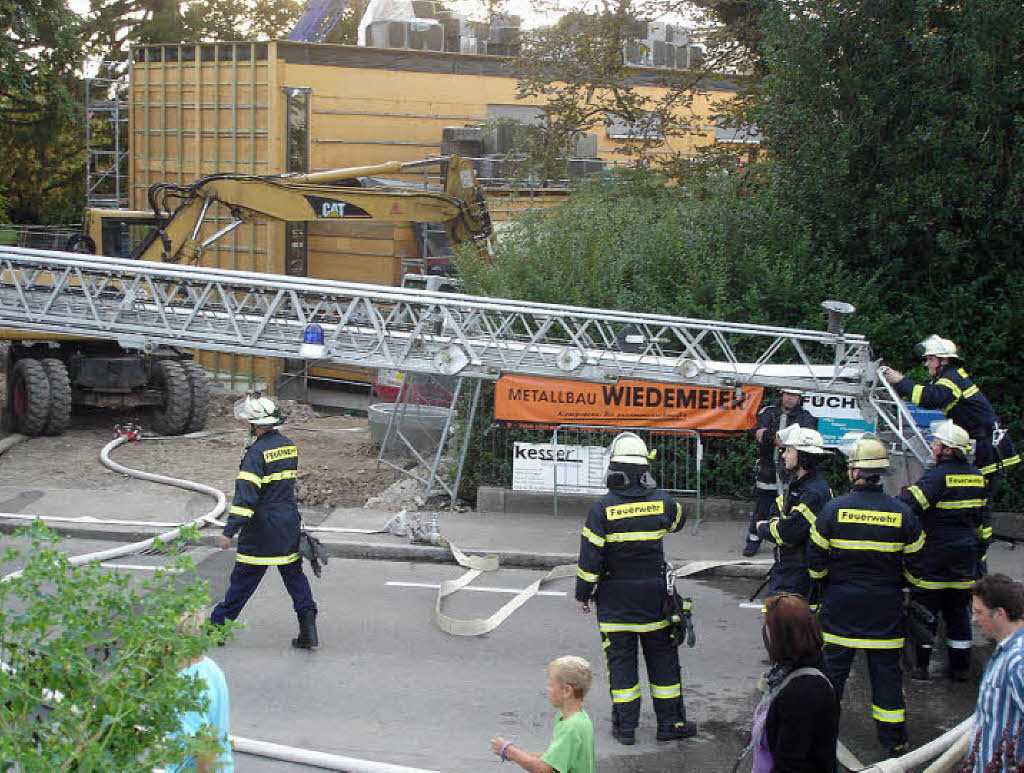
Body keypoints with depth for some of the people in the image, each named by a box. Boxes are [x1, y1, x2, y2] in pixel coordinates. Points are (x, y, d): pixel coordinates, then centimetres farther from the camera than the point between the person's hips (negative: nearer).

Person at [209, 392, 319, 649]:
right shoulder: (289, 446, 7)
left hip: (262, 530, -6)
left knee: (244, 578, 3)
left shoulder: (257, 453, -18)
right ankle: (308, 629, 5)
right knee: (294, 573, 11)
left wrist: (229, 531, -23)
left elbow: (246, 495, -23)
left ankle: (218, 625, 15)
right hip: (289, 525, 7)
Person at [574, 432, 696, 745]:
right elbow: (678, 519, 19)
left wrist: (583, 594, 0)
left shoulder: (602, 508, -14)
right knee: (662, 657, 12)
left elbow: (590, 557, -11)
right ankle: (670, 722, 19)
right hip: (654, 595, 2)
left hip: (615, 598, -2)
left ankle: (625, 726, 10)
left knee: (620, 658, 6)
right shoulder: (661, 501, -6)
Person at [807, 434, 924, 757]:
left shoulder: (834, 509, -10)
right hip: (885, 608, 1)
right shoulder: (902, 513, -7)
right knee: (886, 669, 9)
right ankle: (893, 739, 14)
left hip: (840, 606, -1)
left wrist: (825, 580, 15)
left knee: (834, 662, 9)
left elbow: (815, 558, -4)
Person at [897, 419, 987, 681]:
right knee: (958, 610, 14)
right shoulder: (976, 476, 6)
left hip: (934, 557, -6)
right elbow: (982, 518, 16)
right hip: (964, 558, 6)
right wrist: (980, 548, 26)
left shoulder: (939, 476, -17)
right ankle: (960, 667, 17)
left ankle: (920, 664, 9)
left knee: (925, 609, 4)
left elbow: (909, 503, -27)